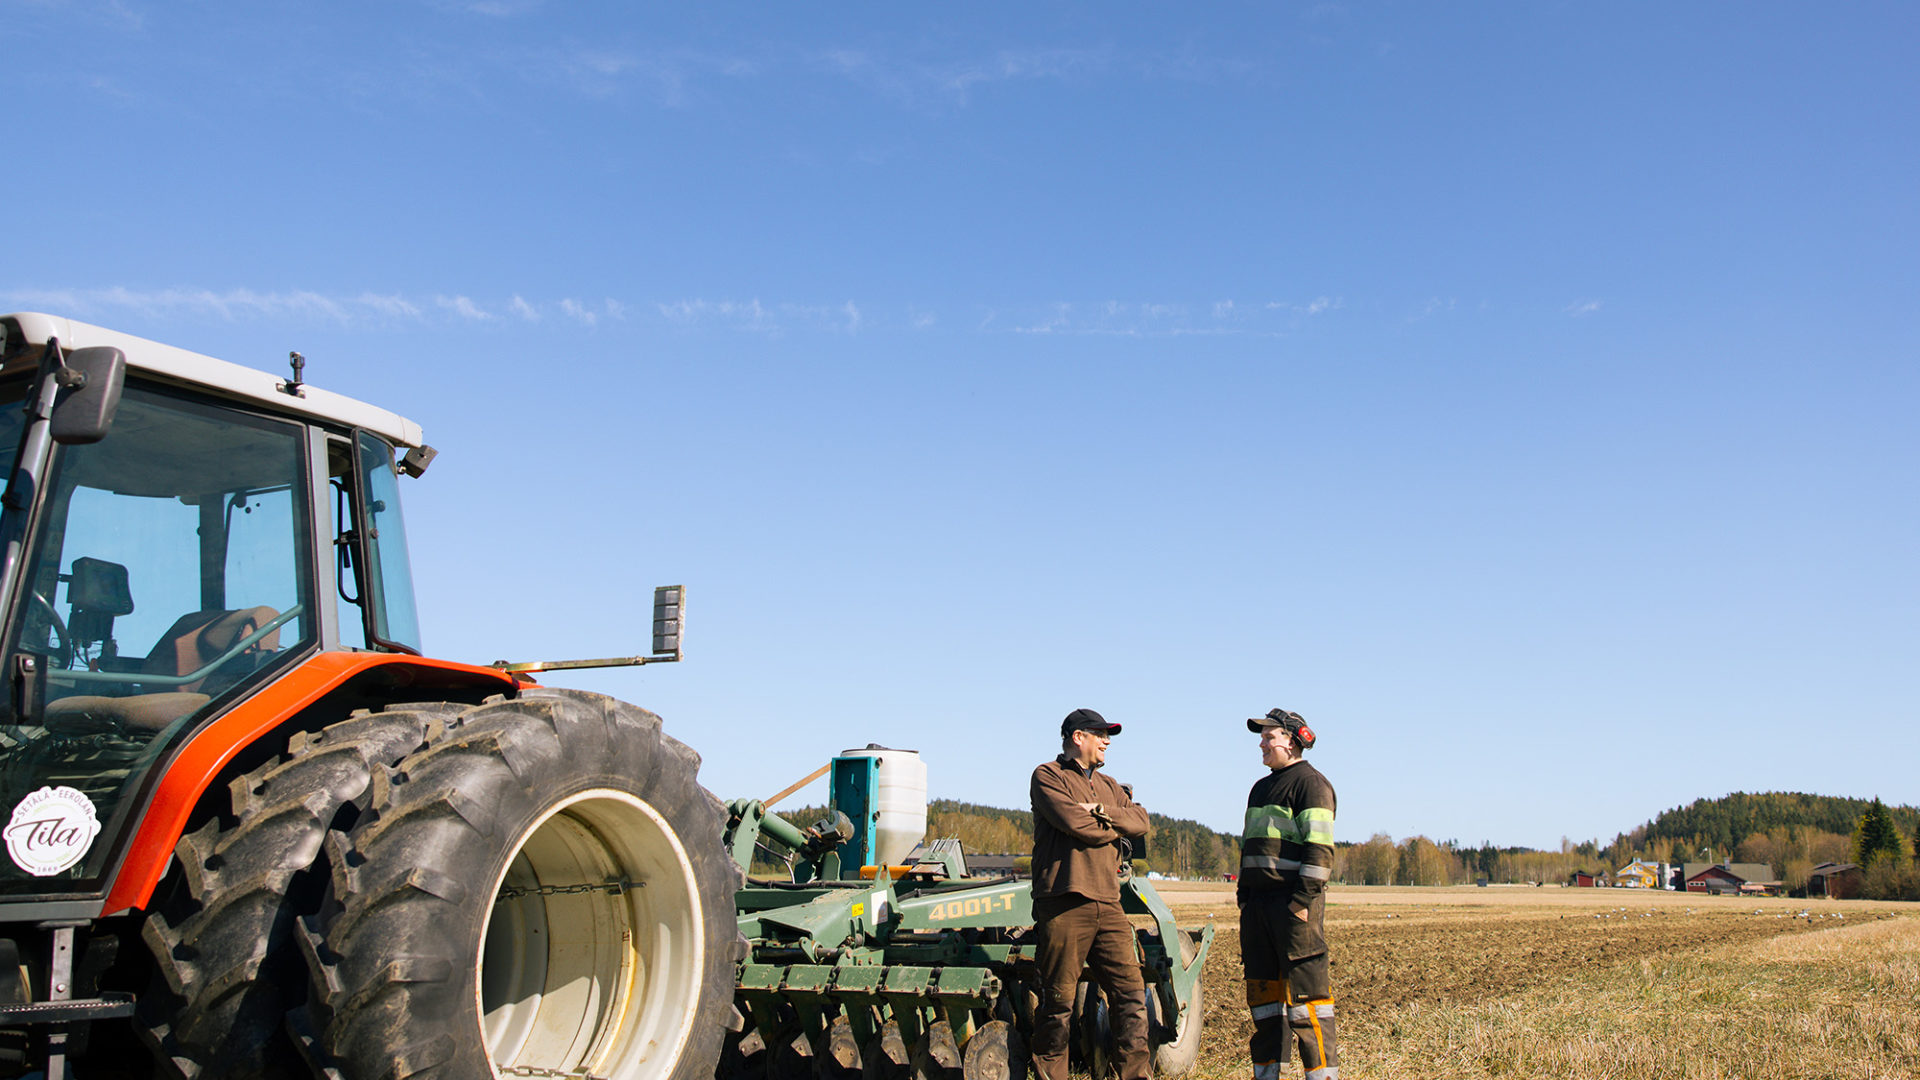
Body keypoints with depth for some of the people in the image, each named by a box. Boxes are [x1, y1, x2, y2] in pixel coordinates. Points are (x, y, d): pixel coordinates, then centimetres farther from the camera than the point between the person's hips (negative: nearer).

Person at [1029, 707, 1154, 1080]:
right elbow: (1074, 823, -14)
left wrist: (1102, 810, -7)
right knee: (1058, 1000, -1)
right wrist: (1114, 829, 3)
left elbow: (1141, 822, 9)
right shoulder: (1048, 776, 2)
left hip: (1107, 903, 7)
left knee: (1131, 991, 2)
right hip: (1065, 903, -6)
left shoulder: (1108, 786, 24)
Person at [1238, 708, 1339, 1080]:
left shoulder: (1310, 783, -5)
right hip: (1258, 902, 9)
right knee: (1263, 989, 10)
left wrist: (1302, 901, -20)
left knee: (1306, 990, -8)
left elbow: (1319, 850, -14)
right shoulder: (1261, 787, 22)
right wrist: (1244, 896, 17)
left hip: (1294, 901, -9)